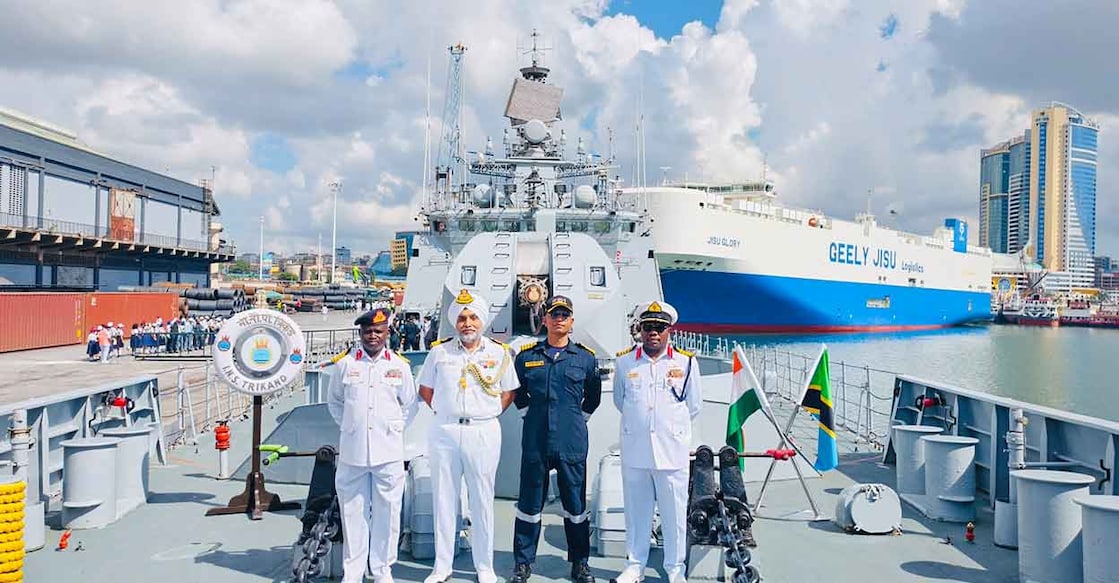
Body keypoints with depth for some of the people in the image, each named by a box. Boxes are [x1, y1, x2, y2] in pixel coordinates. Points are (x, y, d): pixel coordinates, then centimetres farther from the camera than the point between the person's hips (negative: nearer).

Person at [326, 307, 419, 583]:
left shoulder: (400, 366, 5)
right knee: (353, 512, 5)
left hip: (389, 452, 0)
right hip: (352, 451, 0)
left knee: (387, 512, 5)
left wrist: (394, 429, 7)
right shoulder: (345, 364, 4)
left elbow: (409, 405, 15)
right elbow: (334, 401, 16)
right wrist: (348, 426, 9)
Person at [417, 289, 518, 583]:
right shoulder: (439, 351, 6)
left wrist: (487, 415, 2)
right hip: (444, 432, 1)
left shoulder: (500, 353, 4)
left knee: (482, 501, 5)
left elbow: (508, 392, 12)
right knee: (444, 499, 7)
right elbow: (425, 389, 15)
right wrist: (445, 412, 5)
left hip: (483, 432, -1)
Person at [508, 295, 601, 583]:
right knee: (529, 504, 6)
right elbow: (518, 394, 19)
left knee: (576, 505, 9)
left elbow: (593, 396, 18)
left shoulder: (586, 358, 5)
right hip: (535, 442, 0)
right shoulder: (527, 355, 5)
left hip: (573, 443, 0)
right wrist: (532, 411, 11)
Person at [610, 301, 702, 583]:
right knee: (636, 510, 10)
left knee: (674, 512, 5)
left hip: (672, 451, -1)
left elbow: (694, 405, 10)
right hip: (634, 450, 2)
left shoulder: (686, 362, 0)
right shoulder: (624, 361, 4)